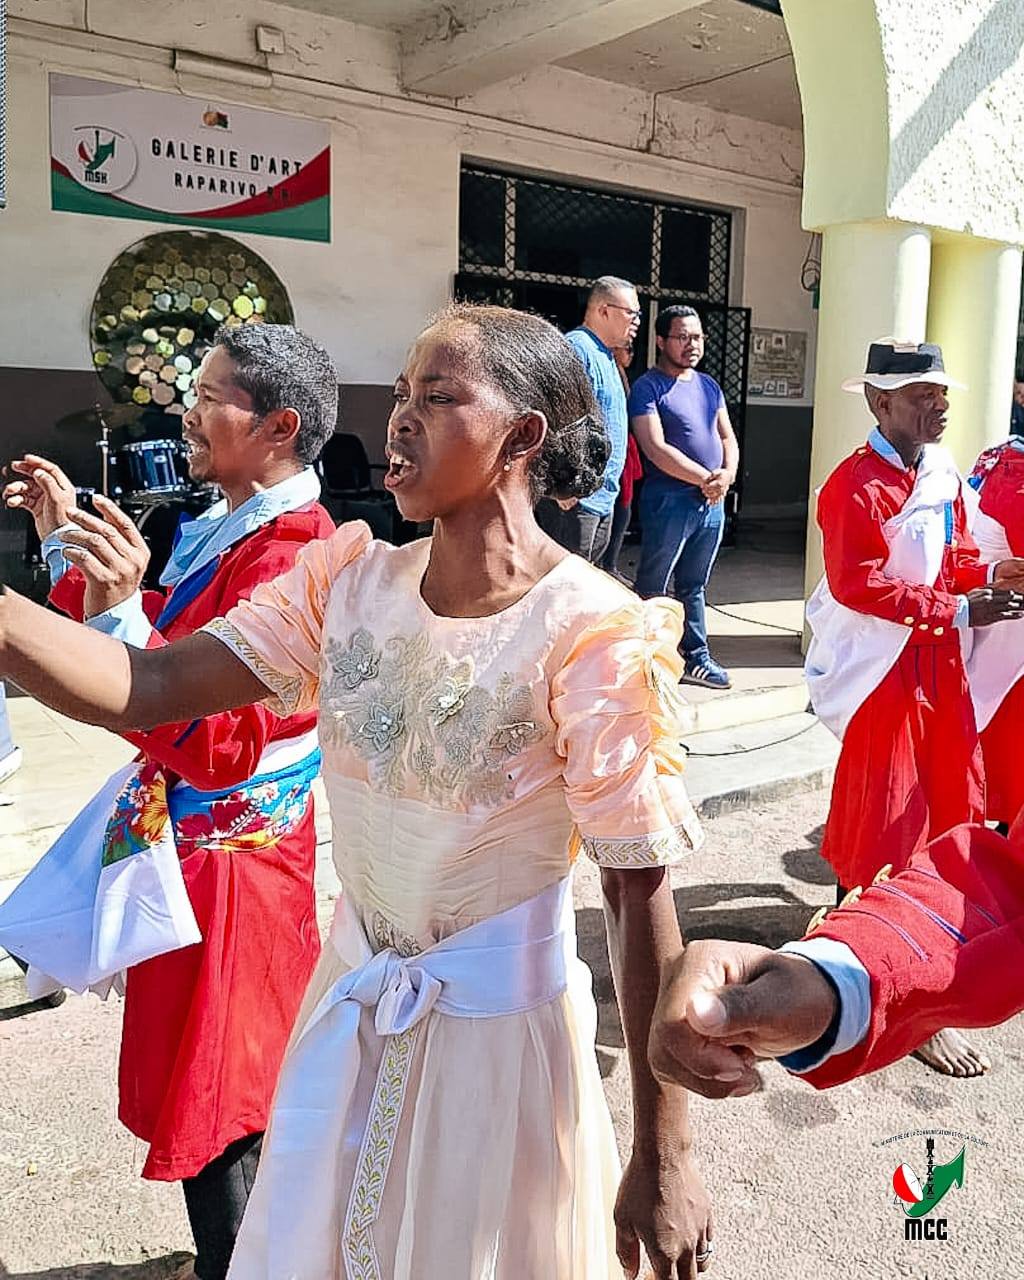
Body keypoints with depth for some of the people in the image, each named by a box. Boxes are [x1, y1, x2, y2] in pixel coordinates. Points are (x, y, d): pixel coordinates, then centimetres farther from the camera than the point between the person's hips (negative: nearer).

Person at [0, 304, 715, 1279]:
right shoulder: (350, 582, -5)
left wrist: (663, 1161, -13)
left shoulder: (589, 634, -21)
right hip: (350, 1006, 5)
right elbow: (146, 688, -14)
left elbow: (640, 895, -18)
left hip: (499, 1024, -5)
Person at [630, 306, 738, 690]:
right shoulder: (647, 388, -7)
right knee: (652, 588, 1)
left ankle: (696, 658, 24)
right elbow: (656, 448, -17)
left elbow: (727, 437, 16)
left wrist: (727, 475, -5)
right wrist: (704, 478, -15)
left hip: (712, 501, 7)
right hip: (669, 500, -7)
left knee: (693, 586, 16)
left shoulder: (709, 386, 15)